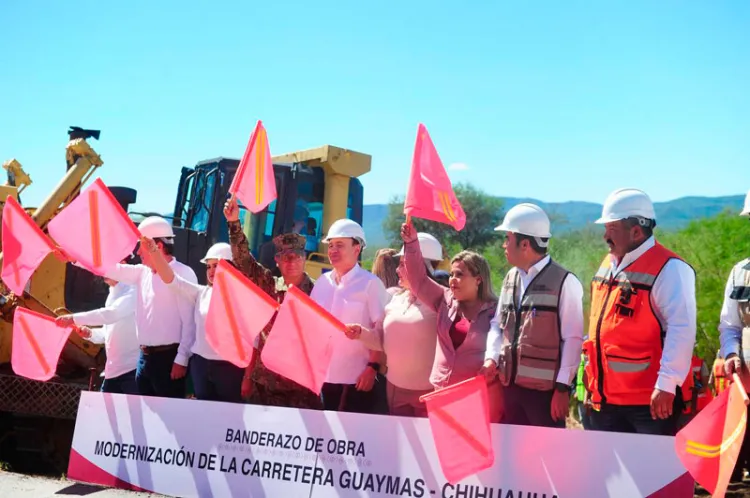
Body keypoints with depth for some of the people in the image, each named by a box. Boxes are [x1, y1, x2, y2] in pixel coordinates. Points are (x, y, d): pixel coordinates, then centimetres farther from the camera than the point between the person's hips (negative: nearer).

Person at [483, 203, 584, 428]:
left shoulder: (564, 281, -11)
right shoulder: (510, 278, 11)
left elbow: (572, 339, -11)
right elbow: (498, 324, 16)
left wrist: (563, 387, -13)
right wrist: (491, 357, -1)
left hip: (546, 389, -7)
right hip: (510, 384, 7)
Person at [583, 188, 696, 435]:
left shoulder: (668, 269, -13)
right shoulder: (609, 265, 13)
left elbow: (681, 329, -20)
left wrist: (667, 385, -25)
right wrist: (592, 382, 21)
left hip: (650, 400, -8)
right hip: (605, 399, 8)